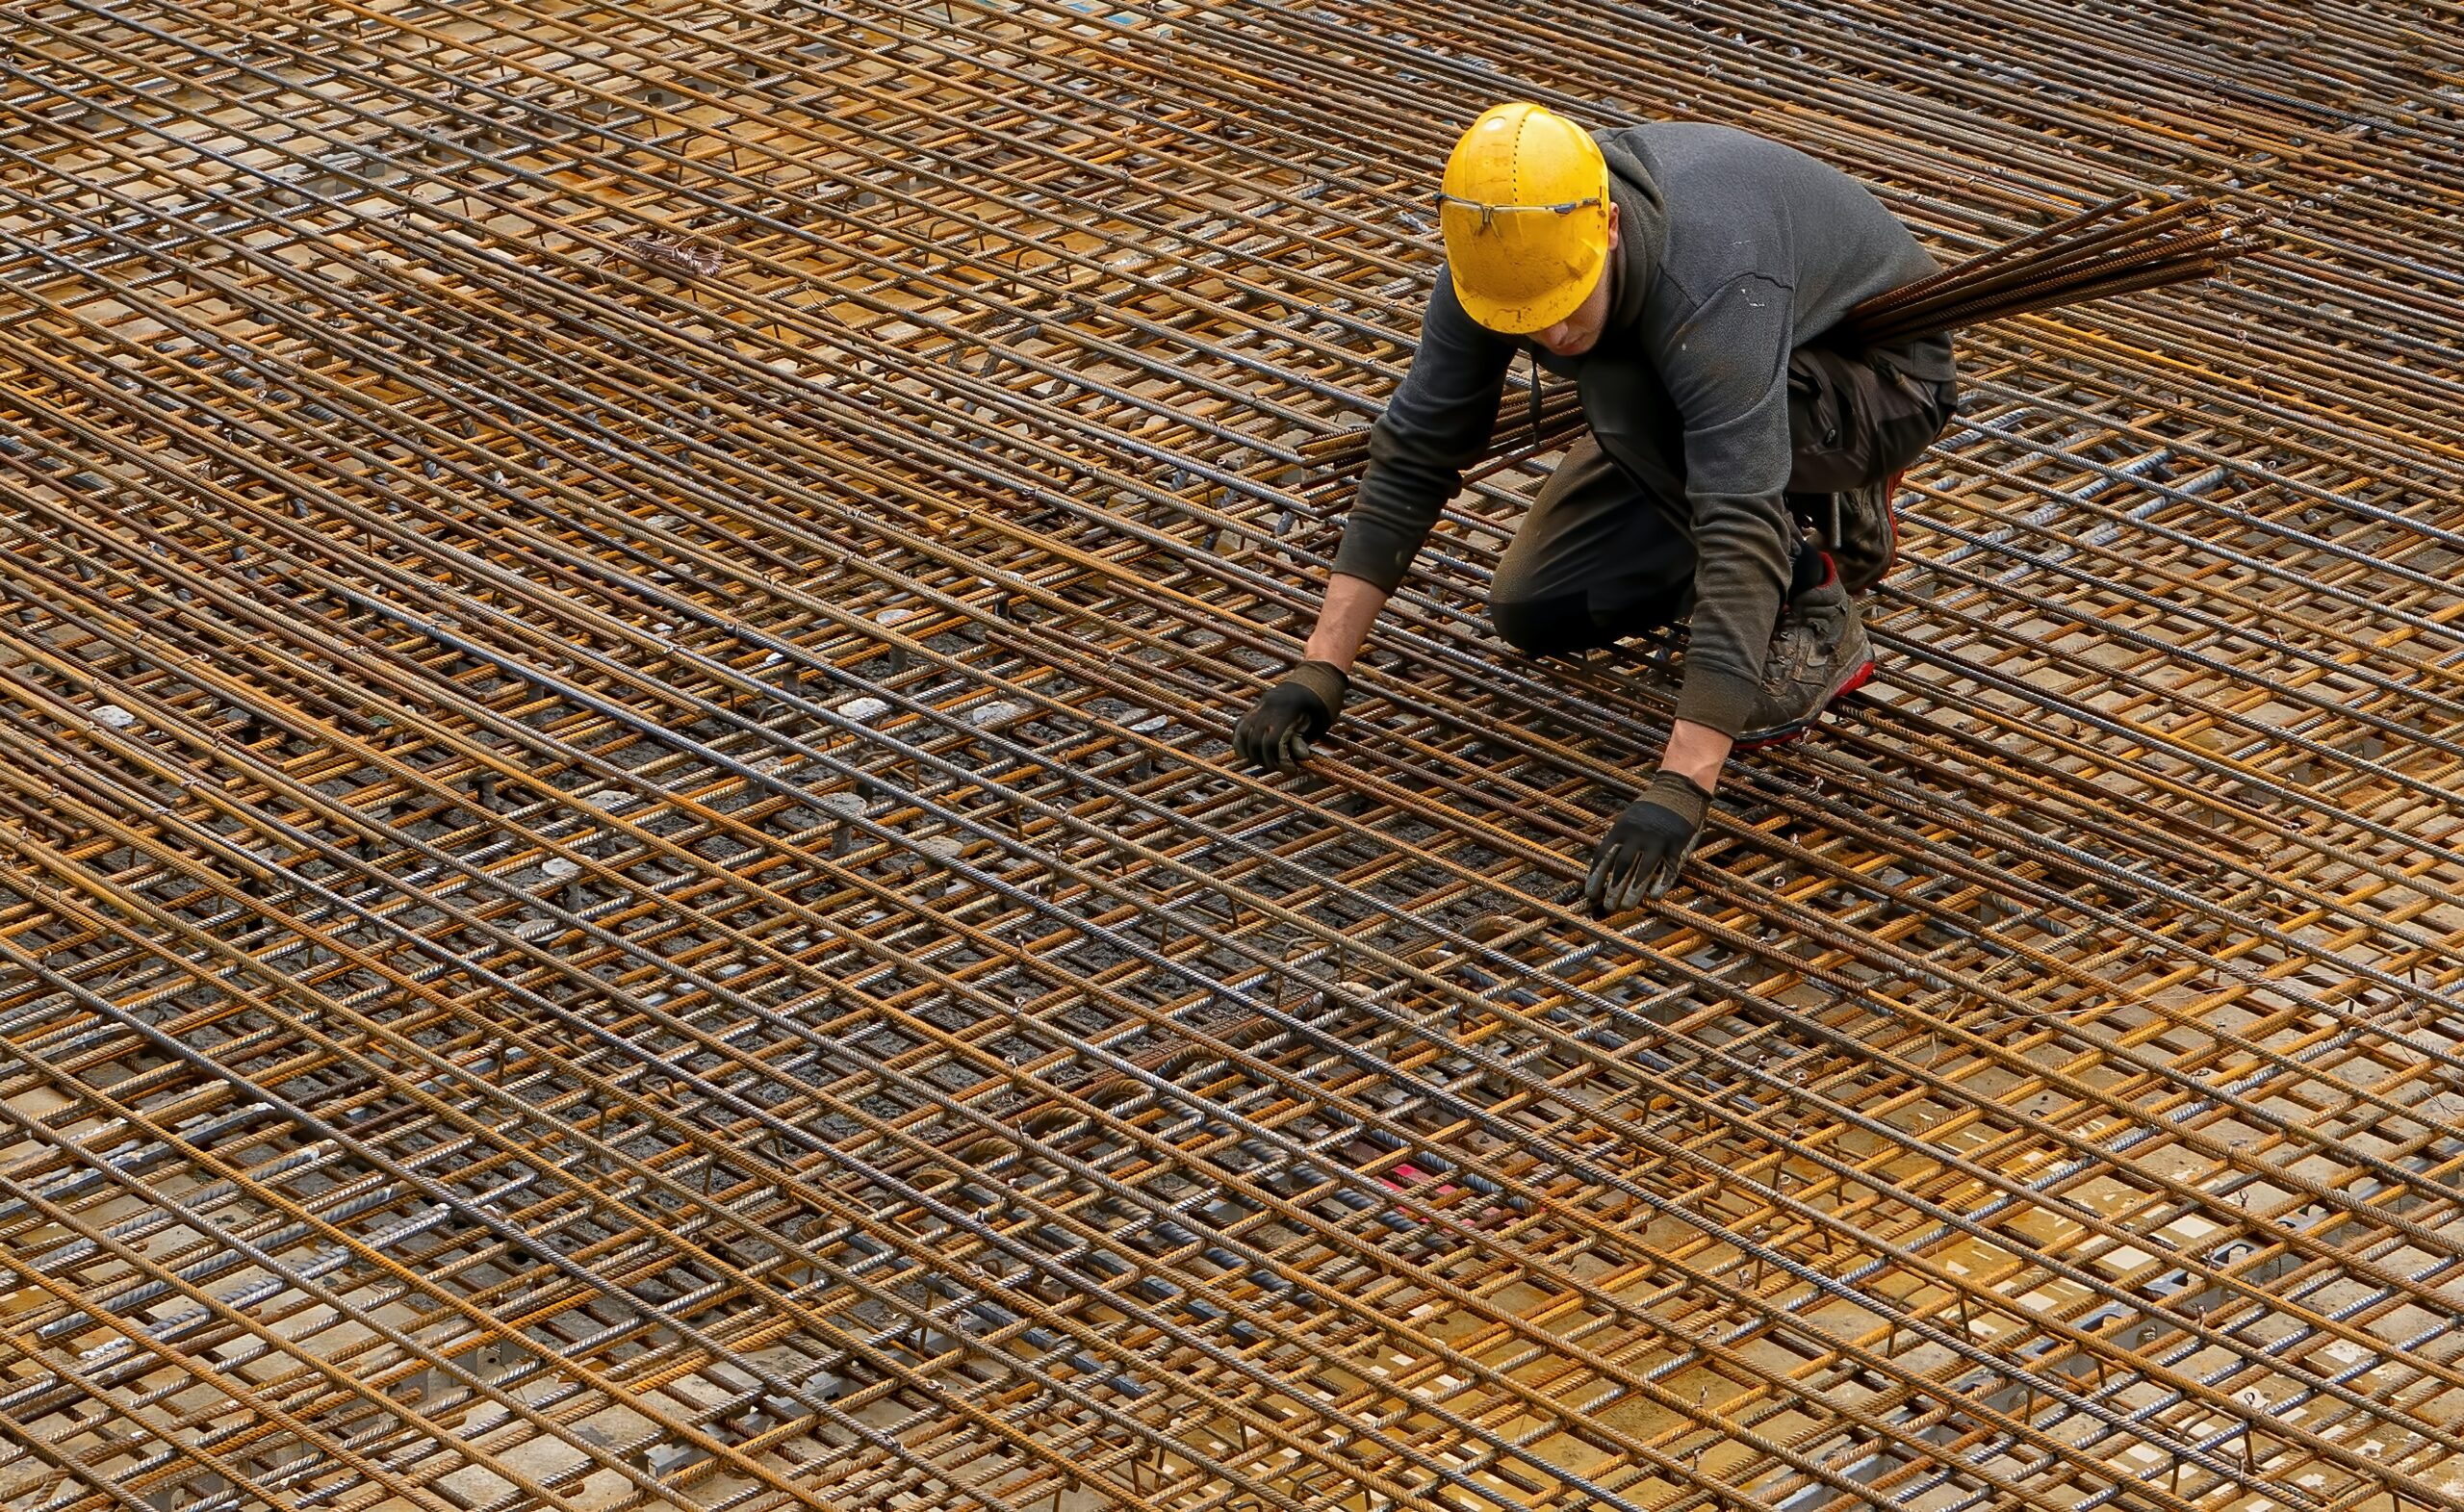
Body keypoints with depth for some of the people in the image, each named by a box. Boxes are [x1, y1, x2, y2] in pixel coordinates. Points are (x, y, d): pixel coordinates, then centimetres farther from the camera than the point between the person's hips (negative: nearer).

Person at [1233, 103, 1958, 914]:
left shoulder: (1714, 291, -43)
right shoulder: (1502, 253, -23)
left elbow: (1740, 542, -47)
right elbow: (1413, 453, -15)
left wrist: (1677, 792, -53)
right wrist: (1319, 671, -21)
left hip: (1882, 374, -7)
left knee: (1624, 388, -34)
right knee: (1536, 611, -3)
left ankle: (1811, 616, -15)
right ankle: (1824, 518, 14)